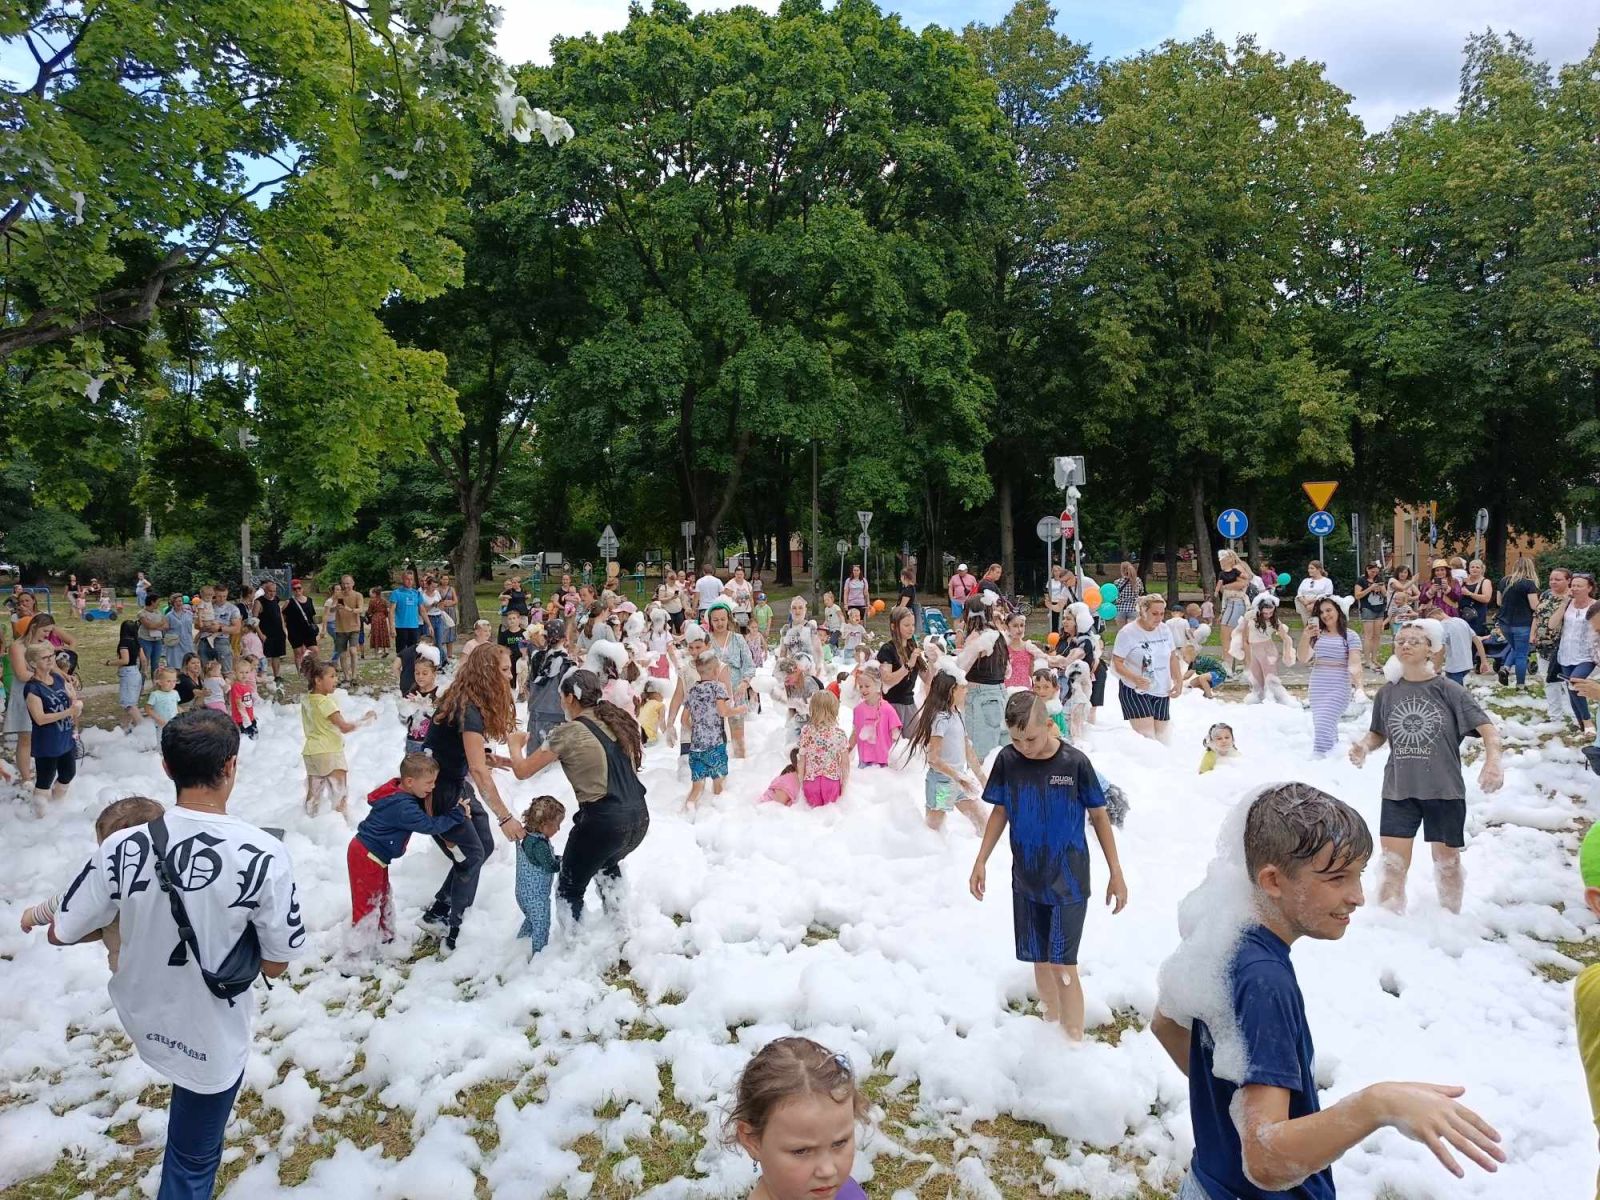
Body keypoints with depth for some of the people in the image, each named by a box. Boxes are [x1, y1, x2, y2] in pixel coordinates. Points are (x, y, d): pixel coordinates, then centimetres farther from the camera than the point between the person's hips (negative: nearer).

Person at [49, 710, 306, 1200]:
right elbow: (275, 965, -17)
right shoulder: (265, 856, -29)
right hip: (212, 1040, -4)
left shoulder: (123, 847, -22)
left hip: (143, 1021, 5)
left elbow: (61, 933, -6)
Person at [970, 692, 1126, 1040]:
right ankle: (1051, 1026, 31)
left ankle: (1074, 1042, 3)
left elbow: (1099, 816, -5)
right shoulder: (1007, 760, -7)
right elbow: (1000, 812, 6)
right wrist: (981, 861, 5)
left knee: (1063, 965, -7)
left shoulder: (1074, 762, -15)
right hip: (1026, 880, 4)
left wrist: (1116, 873, -3)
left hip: (1068, 881, -3)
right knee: (1041, 961, 14)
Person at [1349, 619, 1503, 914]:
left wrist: (1492, 762, -28)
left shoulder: (1449, 691, -7)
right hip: (1398, 790, 2)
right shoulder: (1386, 694, 2)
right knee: (1392, 864, 0)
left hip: (1445, 790, -1)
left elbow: (1488, 729, -10)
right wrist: (1364, 746, -9)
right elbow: (1378, 734, 13)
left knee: (1447, 862, 14)